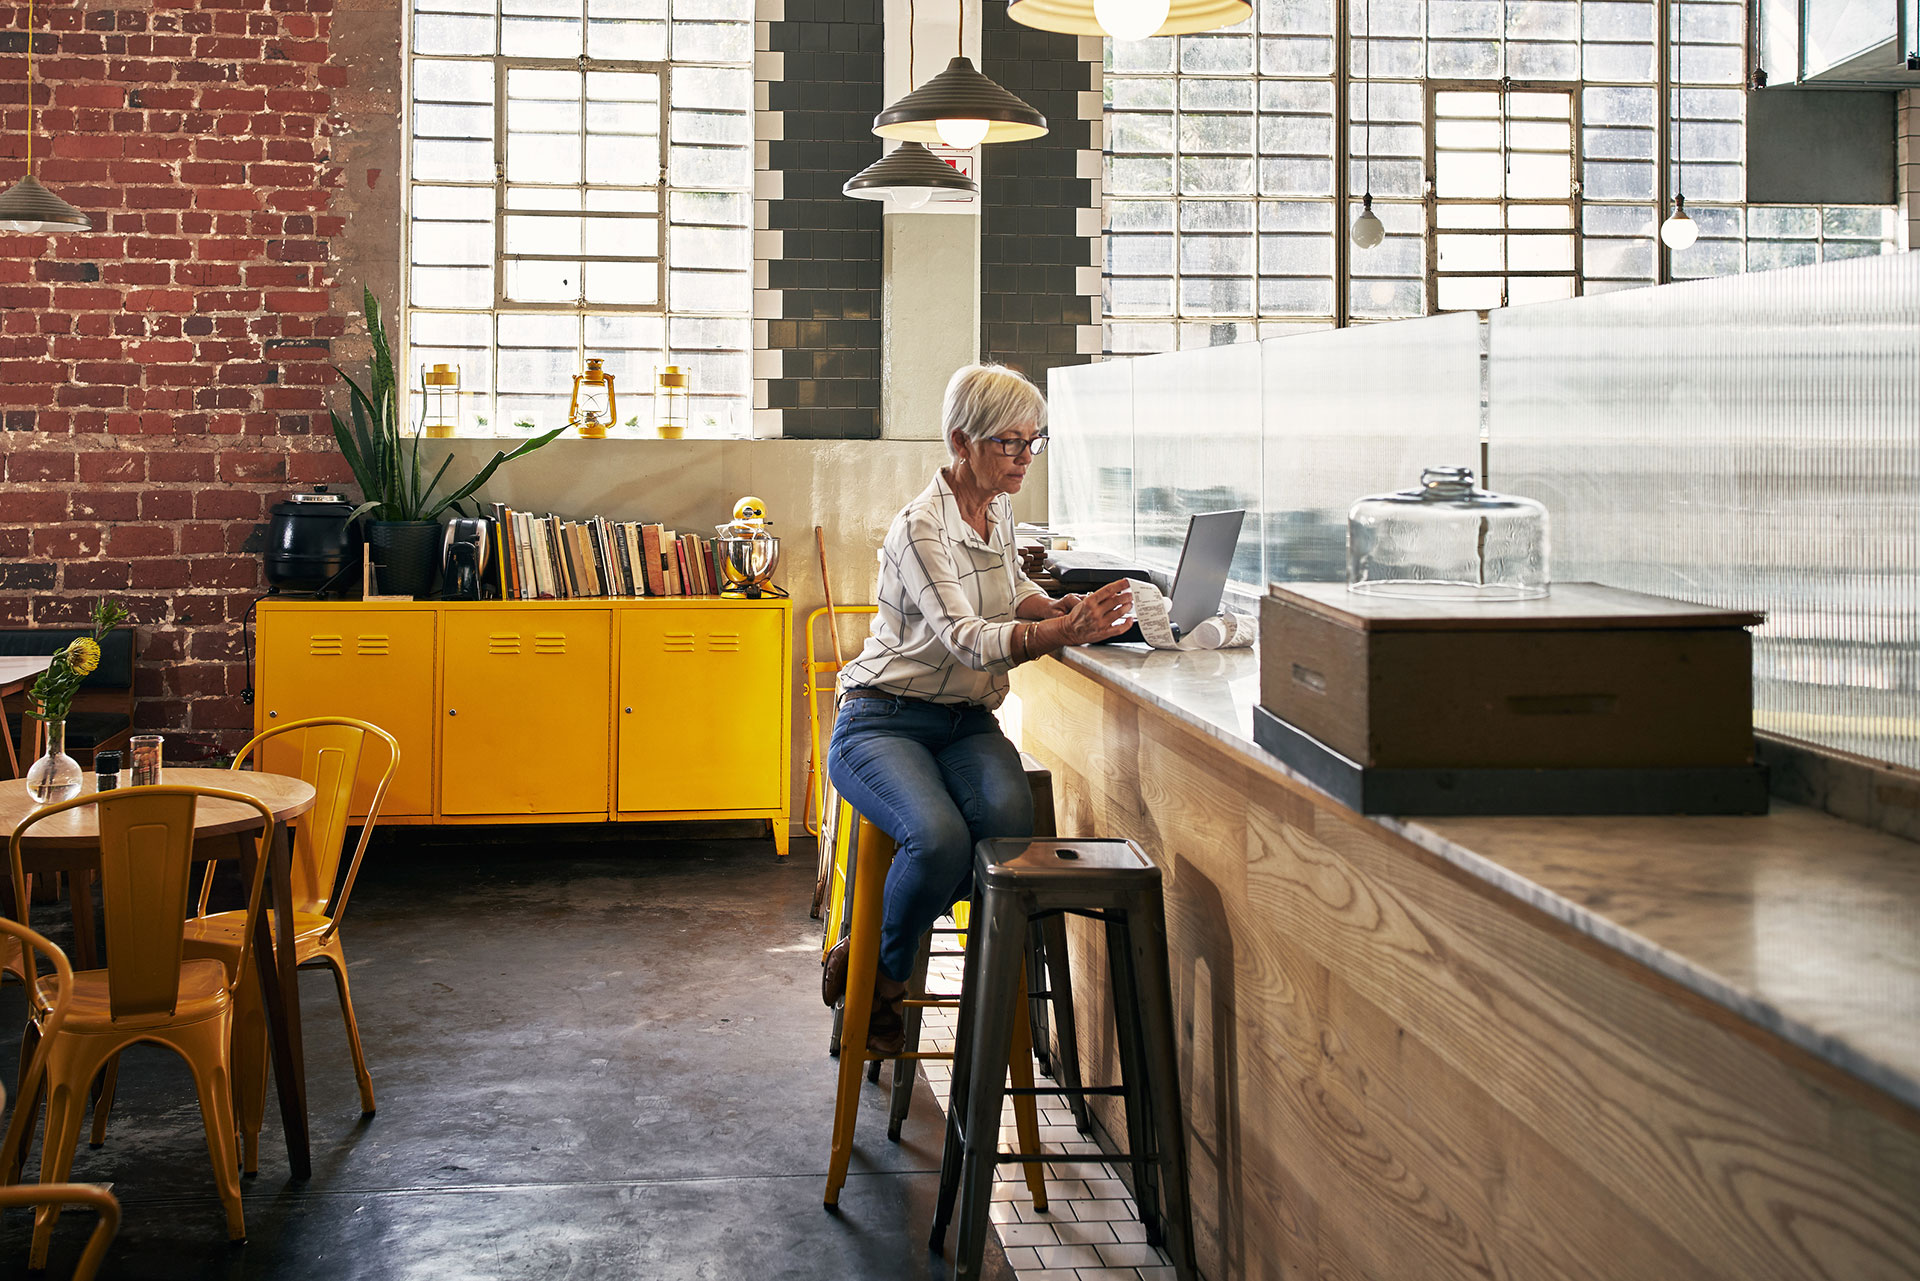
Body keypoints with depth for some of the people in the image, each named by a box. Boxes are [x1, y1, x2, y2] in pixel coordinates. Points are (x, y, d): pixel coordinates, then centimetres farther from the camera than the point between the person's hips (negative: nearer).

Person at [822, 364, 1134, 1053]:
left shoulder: (1000, 510, 8)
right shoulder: (920, 527, -17)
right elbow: (966, 637, -27)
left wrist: (1064, 606, 2)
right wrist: (1063, 632, -40)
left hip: (967, 723, 7)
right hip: (884, 722, -6)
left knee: (1008, 814, -28)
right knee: (941, 838, -35)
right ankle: (877, 974, -3)